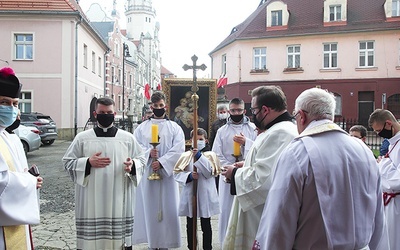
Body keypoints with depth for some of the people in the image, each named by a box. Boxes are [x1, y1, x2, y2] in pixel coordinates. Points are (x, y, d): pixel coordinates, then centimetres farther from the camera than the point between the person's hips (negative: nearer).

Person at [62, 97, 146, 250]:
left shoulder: (128, 138, 4)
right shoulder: (82, 138, 3)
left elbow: (141, 158, 10)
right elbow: (67, 161, 7)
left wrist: (133, 165, -12)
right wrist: (88, 162, -10)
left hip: (119, 198, 1)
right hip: (91, 199, 0)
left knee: (119, 237, 4)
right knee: (90, 238, 2)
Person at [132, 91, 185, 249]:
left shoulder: (175, 128, 5)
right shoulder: (142, 127, 10)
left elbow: (178, 150, -6)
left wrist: (161, 162, -16)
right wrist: (148, 153, -17)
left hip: (167, 174, -1)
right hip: (147, 174, 1)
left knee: (167, 208, 1)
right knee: (149, 207, 4)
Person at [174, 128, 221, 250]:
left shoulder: (210, 154, 1)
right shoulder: (186, 155, 3)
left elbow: (210, 172, -14)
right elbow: (176, 173, 0)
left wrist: (199, 156, -20)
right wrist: (189, 176, -17)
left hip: (205, 194, -1)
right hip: (189, 194, 2)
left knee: (206, 225, 9)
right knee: (190, 225, 13)